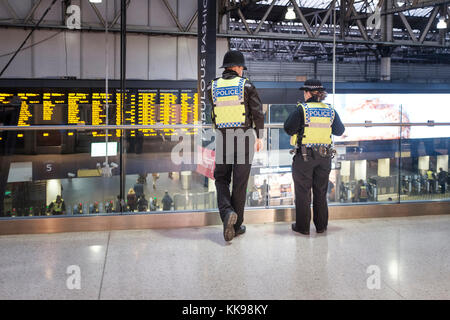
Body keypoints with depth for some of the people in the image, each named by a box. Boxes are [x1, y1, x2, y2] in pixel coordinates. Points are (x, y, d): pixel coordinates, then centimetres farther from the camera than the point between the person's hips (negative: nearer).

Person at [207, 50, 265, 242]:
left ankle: (227, 212, -14)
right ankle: (237, 225, 12)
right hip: (244, 138, -1)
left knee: (221, 178, 12)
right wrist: (259, 136, 4)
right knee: (240, 182, 6)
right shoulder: (246, 85, -4)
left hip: (222, 138, 2)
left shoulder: (212, 87, 3)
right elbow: (258, 113, -5)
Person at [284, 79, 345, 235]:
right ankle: (321, 226, 20)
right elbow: (340, 131, 13)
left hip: (304, 156, -4)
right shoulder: (331, 110, 3)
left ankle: (302, 226, 11)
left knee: (303, 192, 6)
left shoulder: (302, 109, -11)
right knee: (321, 192, 14)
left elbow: (288, 128, -12)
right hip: (324, 157, 4)